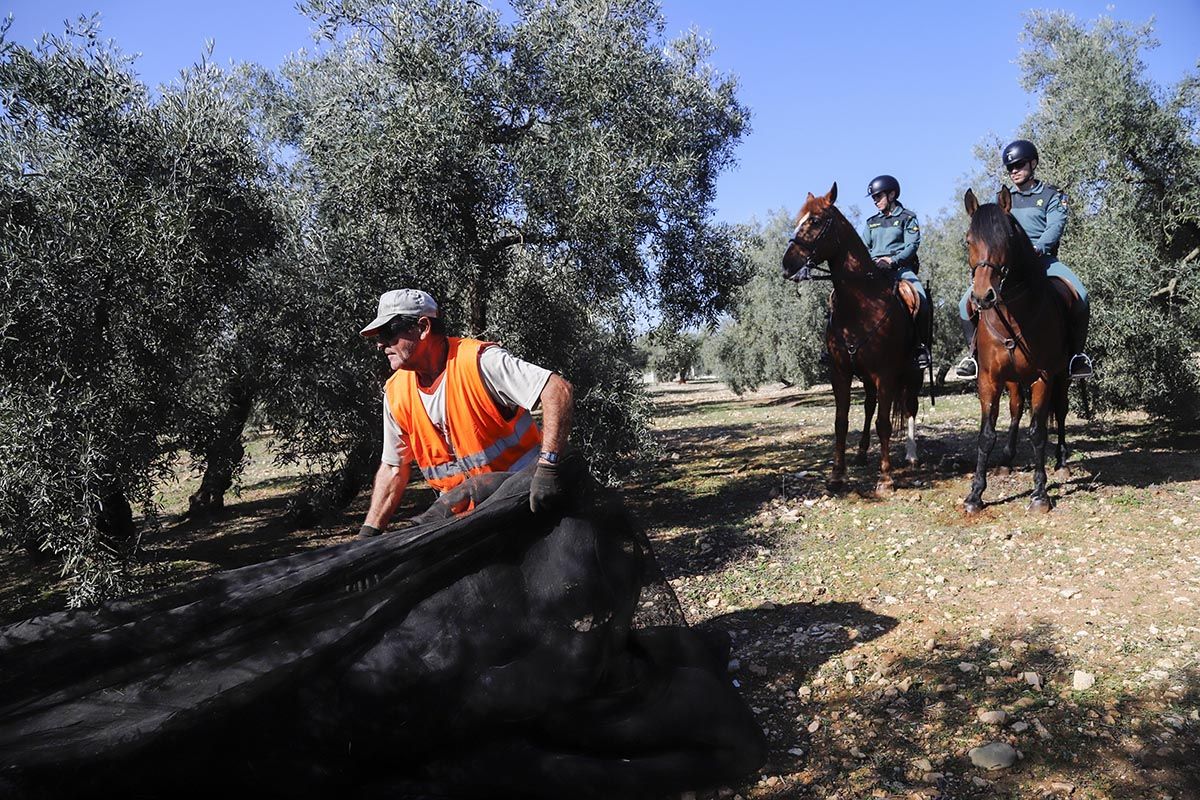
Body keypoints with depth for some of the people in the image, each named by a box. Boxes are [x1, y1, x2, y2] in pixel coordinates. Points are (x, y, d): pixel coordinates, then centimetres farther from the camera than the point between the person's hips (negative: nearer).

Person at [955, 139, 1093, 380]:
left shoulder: (1051, 195, 8)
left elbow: (1055, 227, -8)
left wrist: (1036, 249, -28)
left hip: (1043, 259, -3)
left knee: (1079, 296, -28)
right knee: (967, 303, -16)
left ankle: (1077, 354, -13)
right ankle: (973, 352, 0)